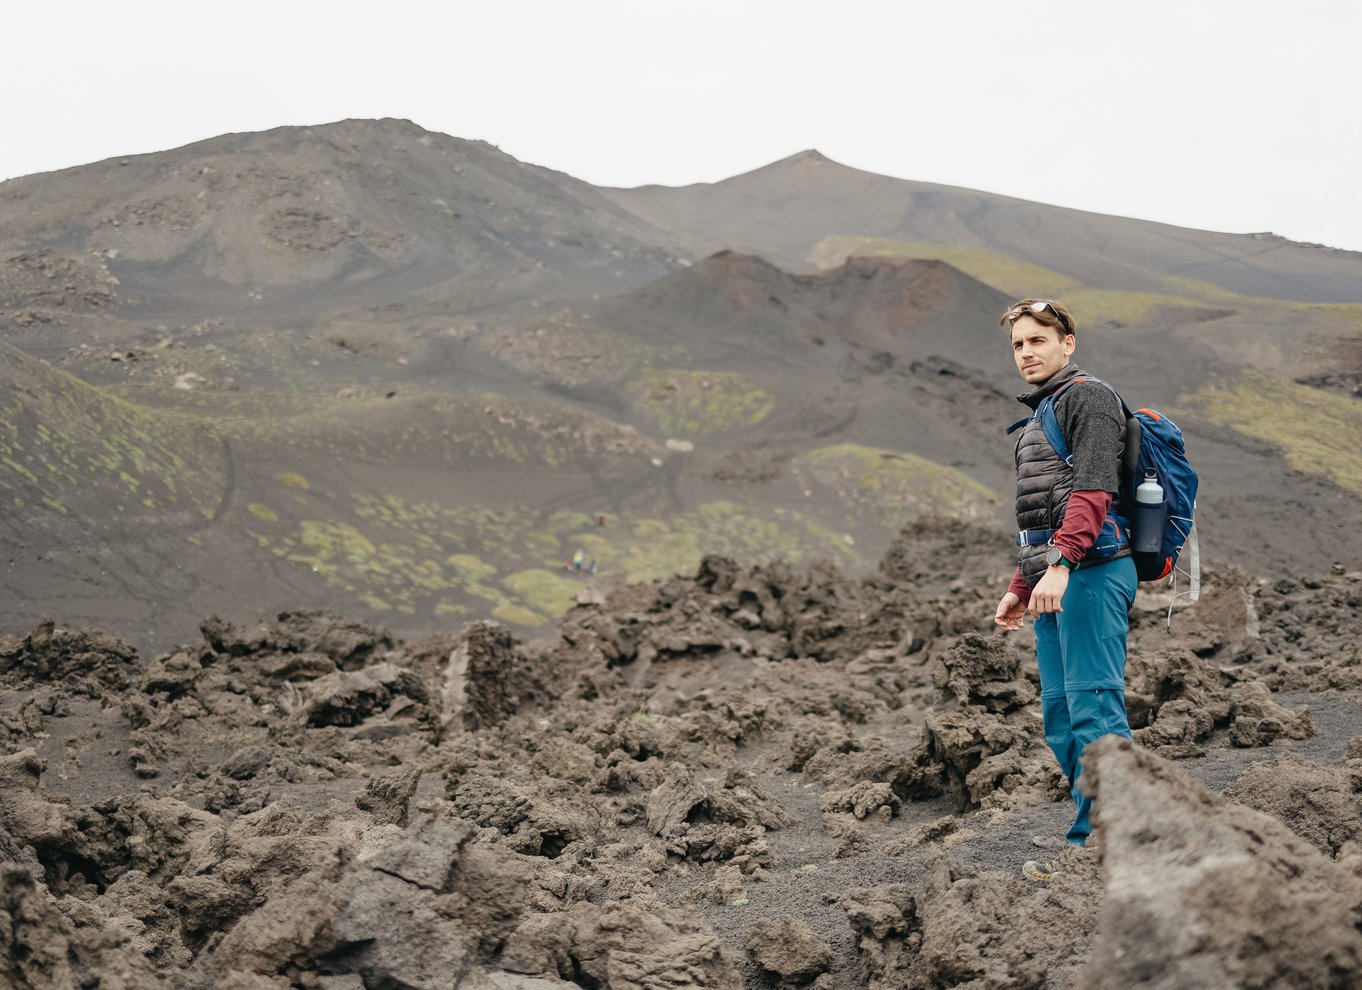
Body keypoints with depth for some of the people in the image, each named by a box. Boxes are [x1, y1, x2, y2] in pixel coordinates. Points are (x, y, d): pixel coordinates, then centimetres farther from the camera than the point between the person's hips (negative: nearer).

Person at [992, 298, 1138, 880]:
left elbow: (1093, 489, -18)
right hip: (1053, 578, 10)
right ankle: (1086, 850, 10)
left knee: (1094, 710, -12)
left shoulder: (1089, 397, -4)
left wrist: (1061, 563, -28)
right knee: (1061, 716, 7)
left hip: (1089, 570, -10)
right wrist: (1021, 588, 30)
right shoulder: (1039, 415, 26)